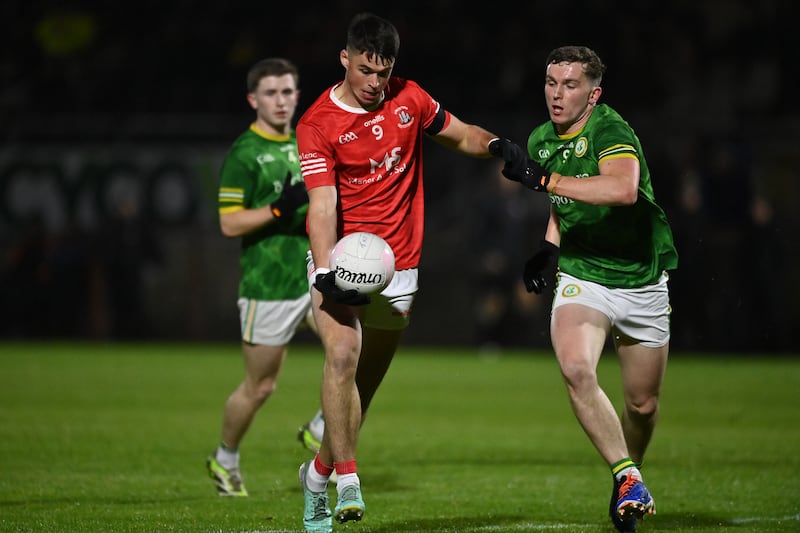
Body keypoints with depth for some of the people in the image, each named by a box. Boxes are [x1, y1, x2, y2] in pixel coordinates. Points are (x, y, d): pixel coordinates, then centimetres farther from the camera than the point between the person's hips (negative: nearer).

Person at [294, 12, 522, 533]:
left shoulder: (410, 99, 3)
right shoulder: (318, 124, -11)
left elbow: (462, 136, 18)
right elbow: (322, 206, -19)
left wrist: (497, 145, -4)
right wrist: (327, 272, -33)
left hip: (398, 267, 4)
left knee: (365, 384, 6)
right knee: (343, 354, -26)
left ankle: (318, 472, 26)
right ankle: (348, 480, -23)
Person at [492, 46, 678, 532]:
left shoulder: (612, 132, -19)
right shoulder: (542, 141, 3)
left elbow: (623, 189, -42)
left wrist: (543, 179, -37)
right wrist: (549, 247, 7)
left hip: (642, 281, -3)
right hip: (581, 277, 3)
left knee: (643, 404, 7)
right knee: (576, 368, -26)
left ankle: (632, 473, 39)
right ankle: (627, 478, -17)